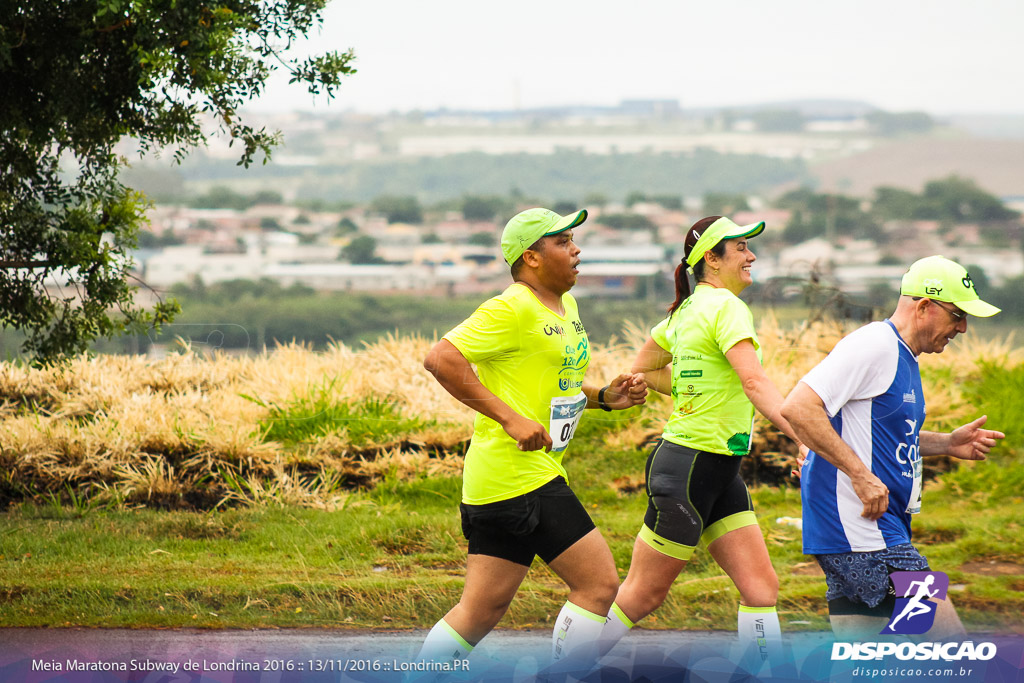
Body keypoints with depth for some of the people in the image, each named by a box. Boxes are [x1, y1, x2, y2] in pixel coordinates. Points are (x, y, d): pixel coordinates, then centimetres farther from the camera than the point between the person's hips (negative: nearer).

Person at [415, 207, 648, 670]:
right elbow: (440, 359, -20)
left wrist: (605, 398, 11)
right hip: (520, 474, -10)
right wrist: (510, 418, -22)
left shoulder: (565, 306, 17)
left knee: (483, 609, 9)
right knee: (599, 583, -7)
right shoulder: (513, 309, -13)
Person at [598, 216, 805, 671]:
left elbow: (642, 369, 24)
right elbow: (755, 382, -28)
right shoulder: (725, 307, -15)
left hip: (719, 472, 10)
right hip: (691, 465, -10)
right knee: (643, 595, 1)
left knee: (760, 587, 2)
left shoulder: (686, 310, 12)